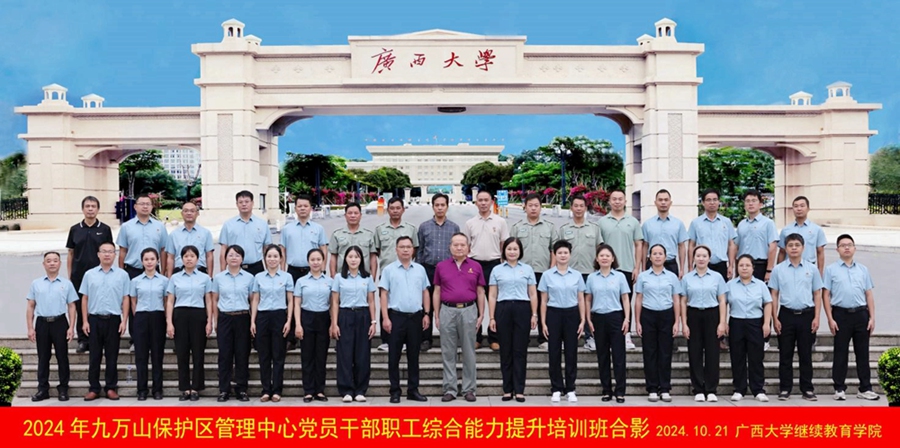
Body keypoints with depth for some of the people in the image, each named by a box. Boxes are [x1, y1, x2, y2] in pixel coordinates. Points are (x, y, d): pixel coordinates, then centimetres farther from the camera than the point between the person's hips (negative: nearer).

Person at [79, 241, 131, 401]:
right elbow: (85, 299, 8)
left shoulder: (122, 275, 3)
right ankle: (94, 388, 12)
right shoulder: (89, 274, 7)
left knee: (112, 356, 4)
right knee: (95, 356, 5)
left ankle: (111, 387, 11)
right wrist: (85, 321, 1)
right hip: (95, 319, 1)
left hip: (113, 319, -1)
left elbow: (125, 299, 3)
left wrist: (124, 321, -4)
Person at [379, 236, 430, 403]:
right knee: (394, 356, 2)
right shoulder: (389, 269, 0)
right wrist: (385, 318, -10)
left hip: (416, 317, 3)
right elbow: (384, 294, -3)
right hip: (396, 316, -3)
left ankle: (413, 390, 17)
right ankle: (395, 391, 10)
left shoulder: (420, 269, 9)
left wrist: (426, 314, 4)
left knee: (413, 355, 9)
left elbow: (425, 292, 12)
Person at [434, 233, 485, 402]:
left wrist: (481, 315, 1)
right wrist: (436, 316, 2)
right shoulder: (441, 266, 5)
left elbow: (480, 293, 7)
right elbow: (437, 292, 7)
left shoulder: (476, 266, 5)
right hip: (447, 311, 0)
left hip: (469, 311, 0)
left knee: (469, 352, 4)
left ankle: (469, 389, 12)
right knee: (448, 353, 3)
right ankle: (449, 389, 10)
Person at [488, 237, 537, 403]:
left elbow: (533, 294, 8)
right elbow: (492, 296, 7)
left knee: (520, 351, 0)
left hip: (522, 309, 0)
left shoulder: (527, 269, 9)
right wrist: (492, 317, 0)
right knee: (506, 351, 4)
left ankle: (519, 390, 4)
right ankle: (507, 389, 10)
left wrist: (534, 315, 0)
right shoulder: (497, 270, 8)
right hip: (503, 309, 0)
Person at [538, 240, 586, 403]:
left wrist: (582, 320, -1)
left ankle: (570, 389, 12)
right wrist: (543, 322, -3)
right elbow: (544, 301, 2)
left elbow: (581, 300, 6)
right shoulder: (547, 275, 1)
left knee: (571, 353, 3)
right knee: (555, 353, 2)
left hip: (571, 314, 1)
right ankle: (556, 389, 11)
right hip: (554, 314, -1)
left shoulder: (577, 275, 5)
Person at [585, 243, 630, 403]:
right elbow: (587, 300, 9)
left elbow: (625, 299, 2)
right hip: (598, 318, 2)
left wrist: (627, 319, -6)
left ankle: (620, 391, 2)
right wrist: (589, 320, 2)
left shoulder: (620, 276, 3)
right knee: (602, 355, 7)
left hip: (615, 317, -1)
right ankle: (606, 390, 14)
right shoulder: (591, 277, 6)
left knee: (618, 354, -2)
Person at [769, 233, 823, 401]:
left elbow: (817, 294, 6)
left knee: (805, 354, 6)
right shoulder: (778, 269, 3)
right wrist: (775, 318, -3)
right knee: (785, 354, 4)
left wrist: (816, 317, -2)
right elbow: (774, 295, 4)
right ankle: (785, 389, 11)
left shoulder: (811, 269, 5)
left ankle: (807, 389, 13)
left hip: (806, 314, 0)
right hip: (786, 314, 0)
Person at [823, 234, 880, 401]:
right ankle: (839, 388, 9)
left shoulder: (863, 269, 12)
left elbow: (869, 294, 11)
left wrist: (872, 317, 3)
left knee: (862, 352, 6)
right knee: (840, 353, 2)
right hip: (841, 314, -3)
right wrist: (830, 319, -7)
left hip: (861, 314, 3)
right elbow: (826, 295, 0)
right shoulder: (831, 269, 3)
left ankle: (865, 388, 13)